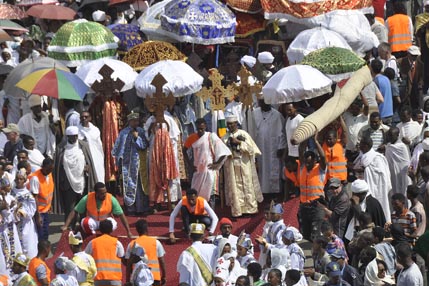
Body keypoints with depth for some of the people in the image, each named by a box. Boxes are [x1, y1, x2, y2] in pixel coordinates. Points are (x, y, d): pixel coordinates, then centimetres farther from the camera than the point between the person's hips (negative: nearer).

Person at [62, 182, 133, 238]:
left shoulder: (111, 199, -16)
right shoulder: (87, 198, -16)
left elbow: (121, 215, -11)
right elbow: (74, 212, -9)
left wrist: (128, 232, -13)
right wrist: (65, 226, -17)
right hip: (92, 222, 0)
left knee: (112, 223, -35)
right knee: (86, 222, -35)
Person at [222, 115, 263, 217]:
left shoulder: (244, 134, 3)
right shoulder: (225, 138, 10)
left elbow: (250, 147, -5)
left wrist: (238, 142, -11)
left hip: (244, 164, -2)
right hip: (231, 165, 2)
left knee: (247, 186, 0)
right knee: (234, 187, -2)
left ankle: (250, 208, 5)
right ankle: (237, 211, 0)